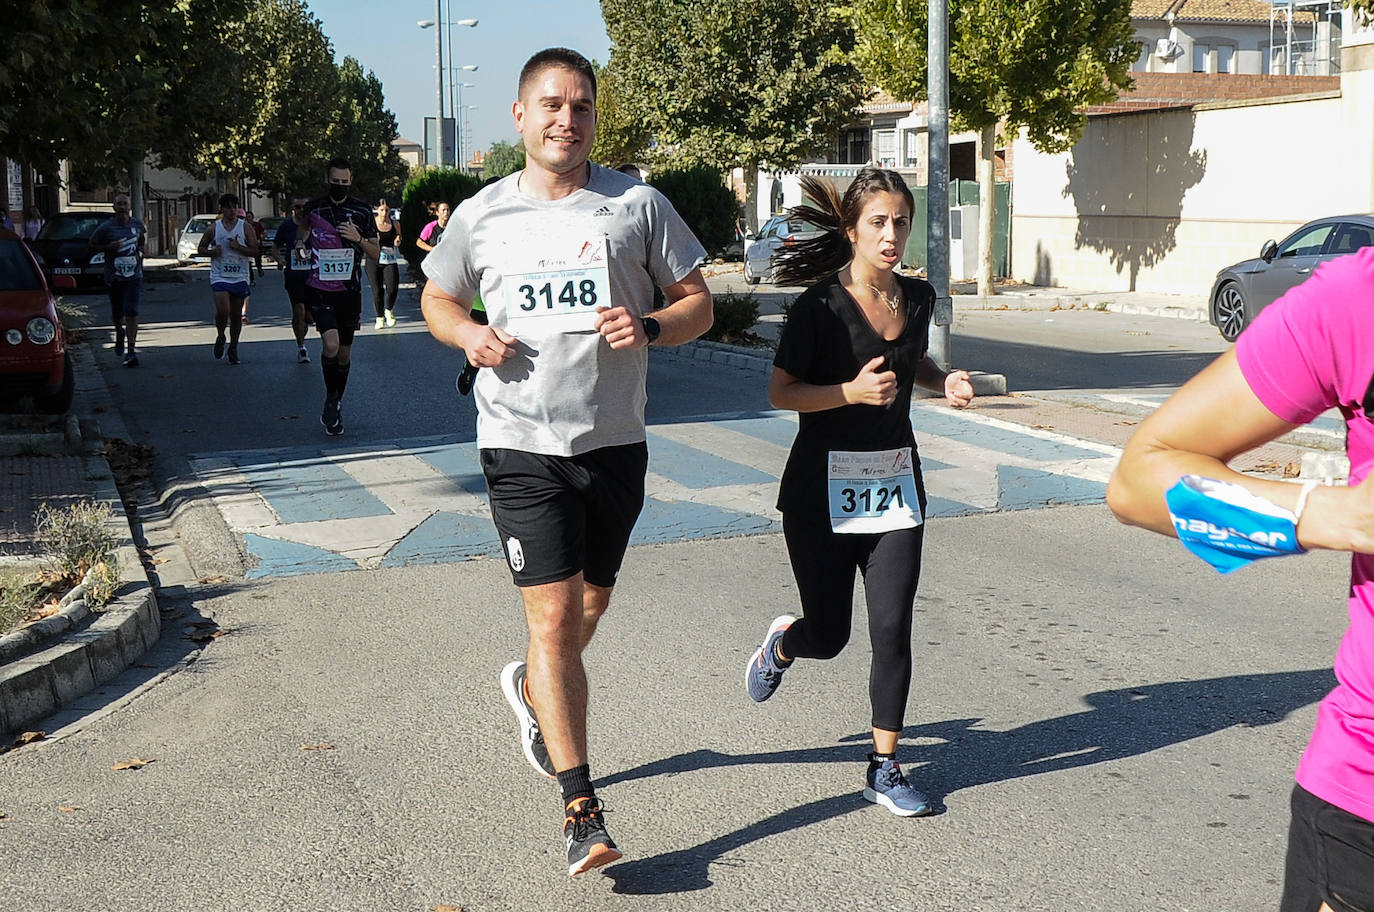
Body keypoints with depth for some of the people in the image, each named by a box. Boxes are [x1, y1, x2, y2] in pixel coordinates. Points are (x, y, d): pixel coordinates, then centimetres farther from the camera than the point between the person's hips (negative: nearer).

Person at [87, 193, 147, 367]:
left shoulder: (137, 224, 3)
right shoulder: (106, 227, -7)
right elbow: (91, 245, 1)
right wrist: (108, 247, -15)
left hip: (134, 276, 0)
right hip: (113, 278, 0)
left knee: (131, 312, -13)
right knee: (116, 314, 12)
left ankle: (131, 351, -13)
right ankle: (120, 333, 47)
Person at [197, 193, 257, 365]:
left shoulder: (245, 227, 3)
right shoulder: (214, 227, 3)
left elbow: (255, 250, -2)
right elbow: (201, 249, 10)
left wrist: (238, 247, -17)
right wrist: (212, 252, -11)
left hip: (240, 278, 1)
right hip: (219, 277, -1)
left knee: (236, 315, 6)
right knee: (222, 311, -17)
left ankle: (233, 349, 20)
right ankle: (220, 337, 11)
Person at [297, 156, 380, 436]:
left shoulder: (362, 211, 4)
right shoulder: (313, 209, 2)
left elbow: (376, 252, 9)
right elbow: (300, 241, 15)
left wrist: (358, 239, -11)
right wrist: (301, 247, -8)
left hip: (350, 290, 2)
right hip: (320, 289, -2)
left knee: (345, 352, 10)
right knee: (331, 345, -21)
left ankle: (335, 406, 28)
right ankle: (331, 401, -2)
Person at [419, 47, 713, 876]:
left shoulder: (638, 204, 0)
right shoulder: (480, 217, 2)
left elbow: (699, 304, 4)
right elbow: (438, 298, 17)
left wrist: (650, 328, -17)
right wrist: (469, 334, -6)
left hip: (615, 442, 2)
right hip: (522, 445, -2)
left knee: (591, 605, 18)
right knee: (554, 618, -8)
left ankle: (531, 688, 52)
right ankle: (583, 813, -1)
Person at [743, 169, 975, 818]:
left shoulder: (917, 298, 4)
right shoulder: (820, 304, -12)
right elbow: (781, 392, -11)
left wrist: (944, 382, 3)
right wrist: (852, 391, -24)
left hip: (895, 482, 4)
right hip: (824, 485, -4)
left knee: (892, 630, -1)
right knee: (828, 636, 5)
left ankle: (884, 767, 13)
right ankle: (782, 643, 42)